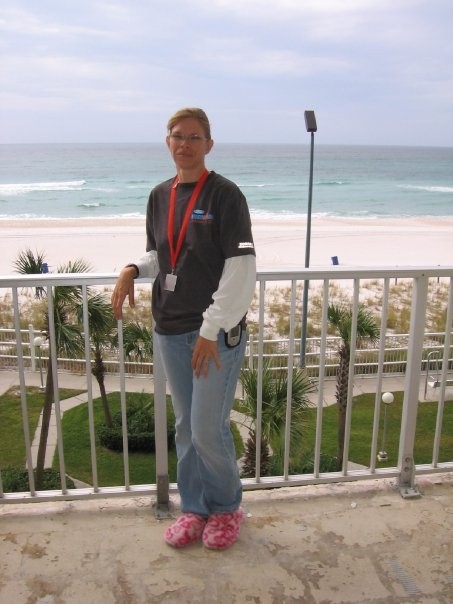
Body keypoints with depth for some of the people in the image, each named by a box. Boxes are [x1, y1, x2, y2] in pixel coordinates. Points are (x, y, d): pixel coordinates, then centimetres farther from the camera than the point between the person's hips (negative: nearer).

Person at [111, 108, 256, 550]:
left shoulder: (225, 195, -9)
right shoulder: (160, 196, 9)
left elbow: (242, 269, -14)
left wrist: (212, 329, -16)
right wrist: (133, 270, -3)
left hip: (216, 331, -5)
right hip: (170, 330, 6)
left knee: (208, 430, 0)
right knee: (185, 427, 14)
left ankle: (226, 507, 26)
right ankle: (193, 508, 33)